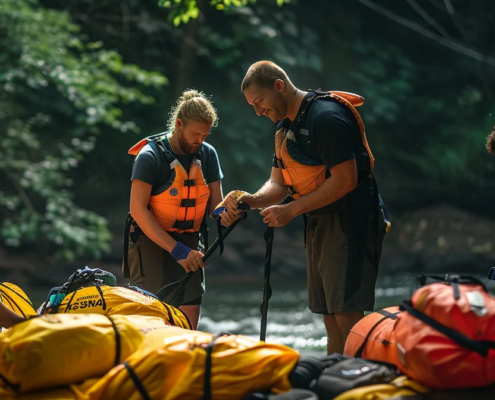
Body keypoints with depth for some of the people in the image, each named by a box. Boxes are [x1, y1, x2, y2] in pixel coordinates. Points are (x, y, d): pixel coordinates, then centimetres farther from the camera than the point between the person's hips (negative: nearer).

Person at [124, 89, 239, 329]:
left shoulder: (207, 154, 1)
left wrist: (223, 213, -23)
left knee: (190, 321, 0)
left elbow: (215, 203, 4)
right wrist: (176, 249, -25)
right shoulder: (151, 155, -15)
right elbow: (138, 210, -19)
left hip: (188, 241, 5)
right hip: (151, 239, -5)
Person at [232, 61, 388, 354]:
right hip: (319, 224, 10)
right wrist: (254, 200, -9)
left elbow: (345, 180, -21)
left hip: (351, 222, -10)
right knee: (330, 318, 11)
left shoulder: (326, 117, -17)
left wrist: (292, 210, -18)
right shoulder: (285, 127, 14)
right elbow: (278, 183, 14)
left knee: (346, 315, -16)